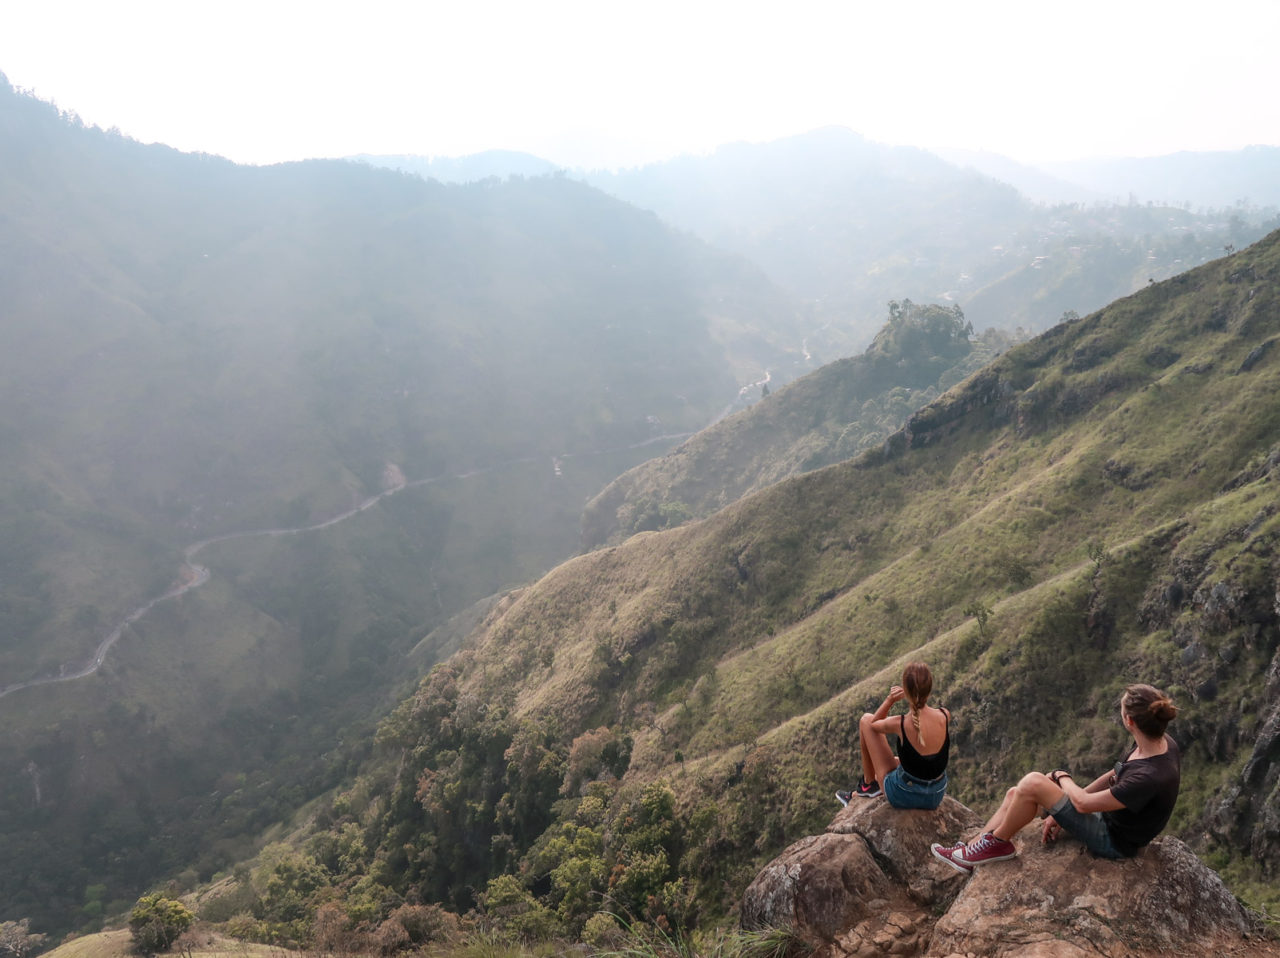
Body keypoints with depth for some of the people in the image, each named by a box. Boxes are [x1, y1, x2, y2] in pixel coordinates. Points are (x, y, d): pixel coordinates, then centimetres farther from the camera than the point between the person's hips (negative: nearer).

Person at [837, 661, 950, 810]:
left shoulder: (900, 724, -26)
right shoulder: (945, 716, -16)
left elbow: (874, 724, -2)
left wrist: (890, 700, -12)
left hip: (903, 796, -5)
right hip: (936, 797, 5)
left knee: (866, 719, 8)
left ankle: (868, 783, 24)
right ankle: (859, 794, 59)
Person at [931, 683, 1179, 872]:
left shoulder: (1151, 777, -35)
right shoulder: (1161, 743, -7)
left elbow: (1083, 803, -27)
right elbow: (1116, 775, 7)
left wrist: (1061, 777, -4)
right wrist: (1061, 811, 8)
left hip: (1113, 841, -9)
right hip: (1109, 814, 9)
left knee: (1033, 783, -21)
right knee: (1016, 793, 3)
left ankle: (998, 843, 2)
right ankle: (969, 854, 9)